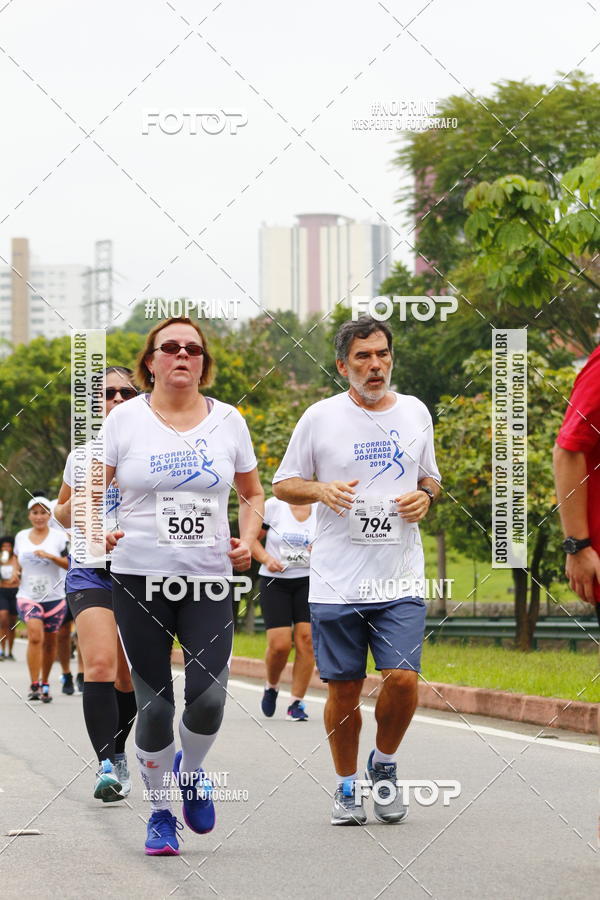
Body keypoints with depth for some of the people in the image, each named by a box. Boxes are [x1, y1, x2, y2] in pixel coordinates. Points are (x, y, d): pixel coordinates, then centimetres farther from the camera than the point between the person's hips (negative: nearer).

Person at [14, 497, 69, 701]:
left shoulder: (58, 538, -1)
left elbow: (71, 564, -6)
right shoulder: (21, 537, 8)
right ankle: (34, 685, -18)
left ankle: (45, 684, 25)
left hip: (54, 597, 0)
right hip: (28, 596, 0)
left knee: (50, 642, 7)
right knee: (35, 636, -20)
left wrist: (51, 556, -20)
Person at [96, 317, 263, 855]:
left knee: (209, 699, -12)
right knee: (155, 705, -1)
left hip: (209, 579, 1)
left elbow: (252, 493, 18)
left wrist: (247, 540, 1)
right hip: (139, 577, -1)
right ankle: (160, 813, 18)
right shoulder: (125, 420, 1)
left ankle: (190, 771, 21)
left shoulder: (228, 421, 8)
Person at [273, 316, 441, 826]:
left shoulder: (415, 413, 9)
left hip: (401, 579, 1)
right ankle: (346, 786, 22)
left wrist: (425, 497, -1)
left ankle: (383, 765, 15)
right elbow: (283, 484, 7)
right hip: (336, 584, -1)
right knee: (344, 690, 3)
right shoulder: (321, 418, 0)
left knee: (403, 679, -11)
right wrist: (321, 489, -13)